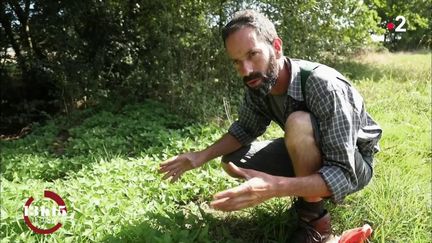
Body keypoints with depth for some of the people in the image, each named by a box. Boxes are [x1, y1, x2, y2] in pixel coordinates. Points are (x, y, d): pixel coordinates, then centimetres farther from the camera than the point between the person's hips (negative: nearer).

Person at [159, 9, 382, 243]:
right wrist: (203, 155, -12)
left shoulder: (323, 85, -34)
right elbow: (245, 128, 4)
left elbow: (343, 174, -36)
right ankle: (311, 193, 7)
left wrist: (274, 187, -51)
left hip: (353, 165, -6)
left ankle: (314, 221, -15)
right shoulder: (257, 85, -13)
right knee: (232, 162, -4)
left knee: (299, 123, -37)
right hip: (308, 156, 6)